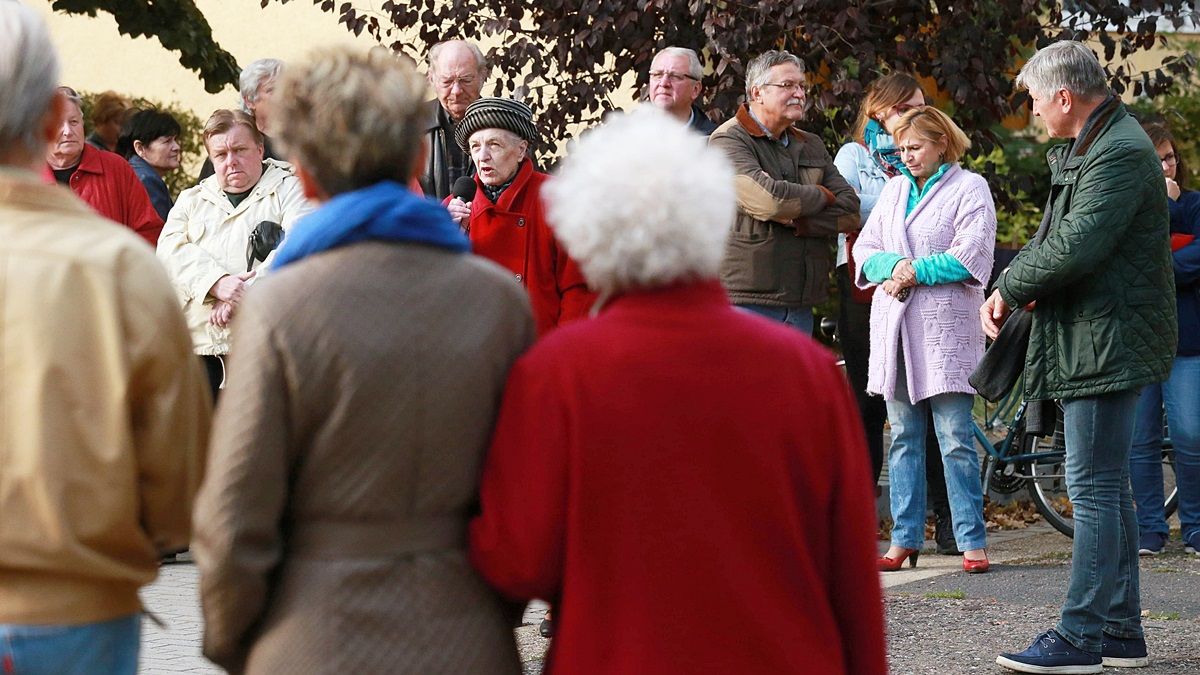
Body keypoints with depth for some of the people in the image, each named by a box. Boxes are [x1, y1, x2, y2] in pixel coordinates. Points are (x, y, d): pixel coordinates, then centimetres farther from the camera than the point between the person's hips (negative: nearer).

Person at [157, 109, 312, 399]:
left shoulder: (290, 188, 9)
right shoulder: (192, 199, 23)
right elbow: (171, 249, 6)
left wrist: (245, 294, -16)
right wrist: (217, 283, -14)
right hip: (199, 342, 4)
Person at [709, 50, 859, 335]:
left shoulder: (811, 145, 19)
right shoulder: (729, 140, -5)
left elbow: (850, 210, 6)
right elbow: (769, 199, -21)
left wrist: (796, 221, -11)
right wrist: (821, 196, -2)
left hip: (801, 302, 7)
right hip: (747, 299, -7)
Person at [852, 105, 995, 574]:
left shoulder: (969, 188, 1)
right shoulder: (895, 189, 18)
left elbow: (970, 256, -9)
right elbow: (864, 248, 13)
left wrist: (916, 272, -10)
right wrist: (894, 265, -8)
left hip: (945, 328, -6)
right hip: (894, 325, 6)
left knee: (955, 439, -6)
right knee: (903, 438, 7)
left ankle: (972, 542, -2)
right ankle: (904, 540, 10)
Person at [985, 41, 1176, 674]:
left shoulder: (1120, 153, -18)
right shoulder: (1080, 148, 16)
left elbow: (1075, 247, -25)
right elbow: (1053, 236, 21)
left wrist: (1009, 288, -11)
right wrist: (1009, 290, 4)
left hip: (1108, 342, -11)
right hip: (1090, 342, 11)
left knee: (1094, 486, -9)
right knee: (1106, 486, 14)